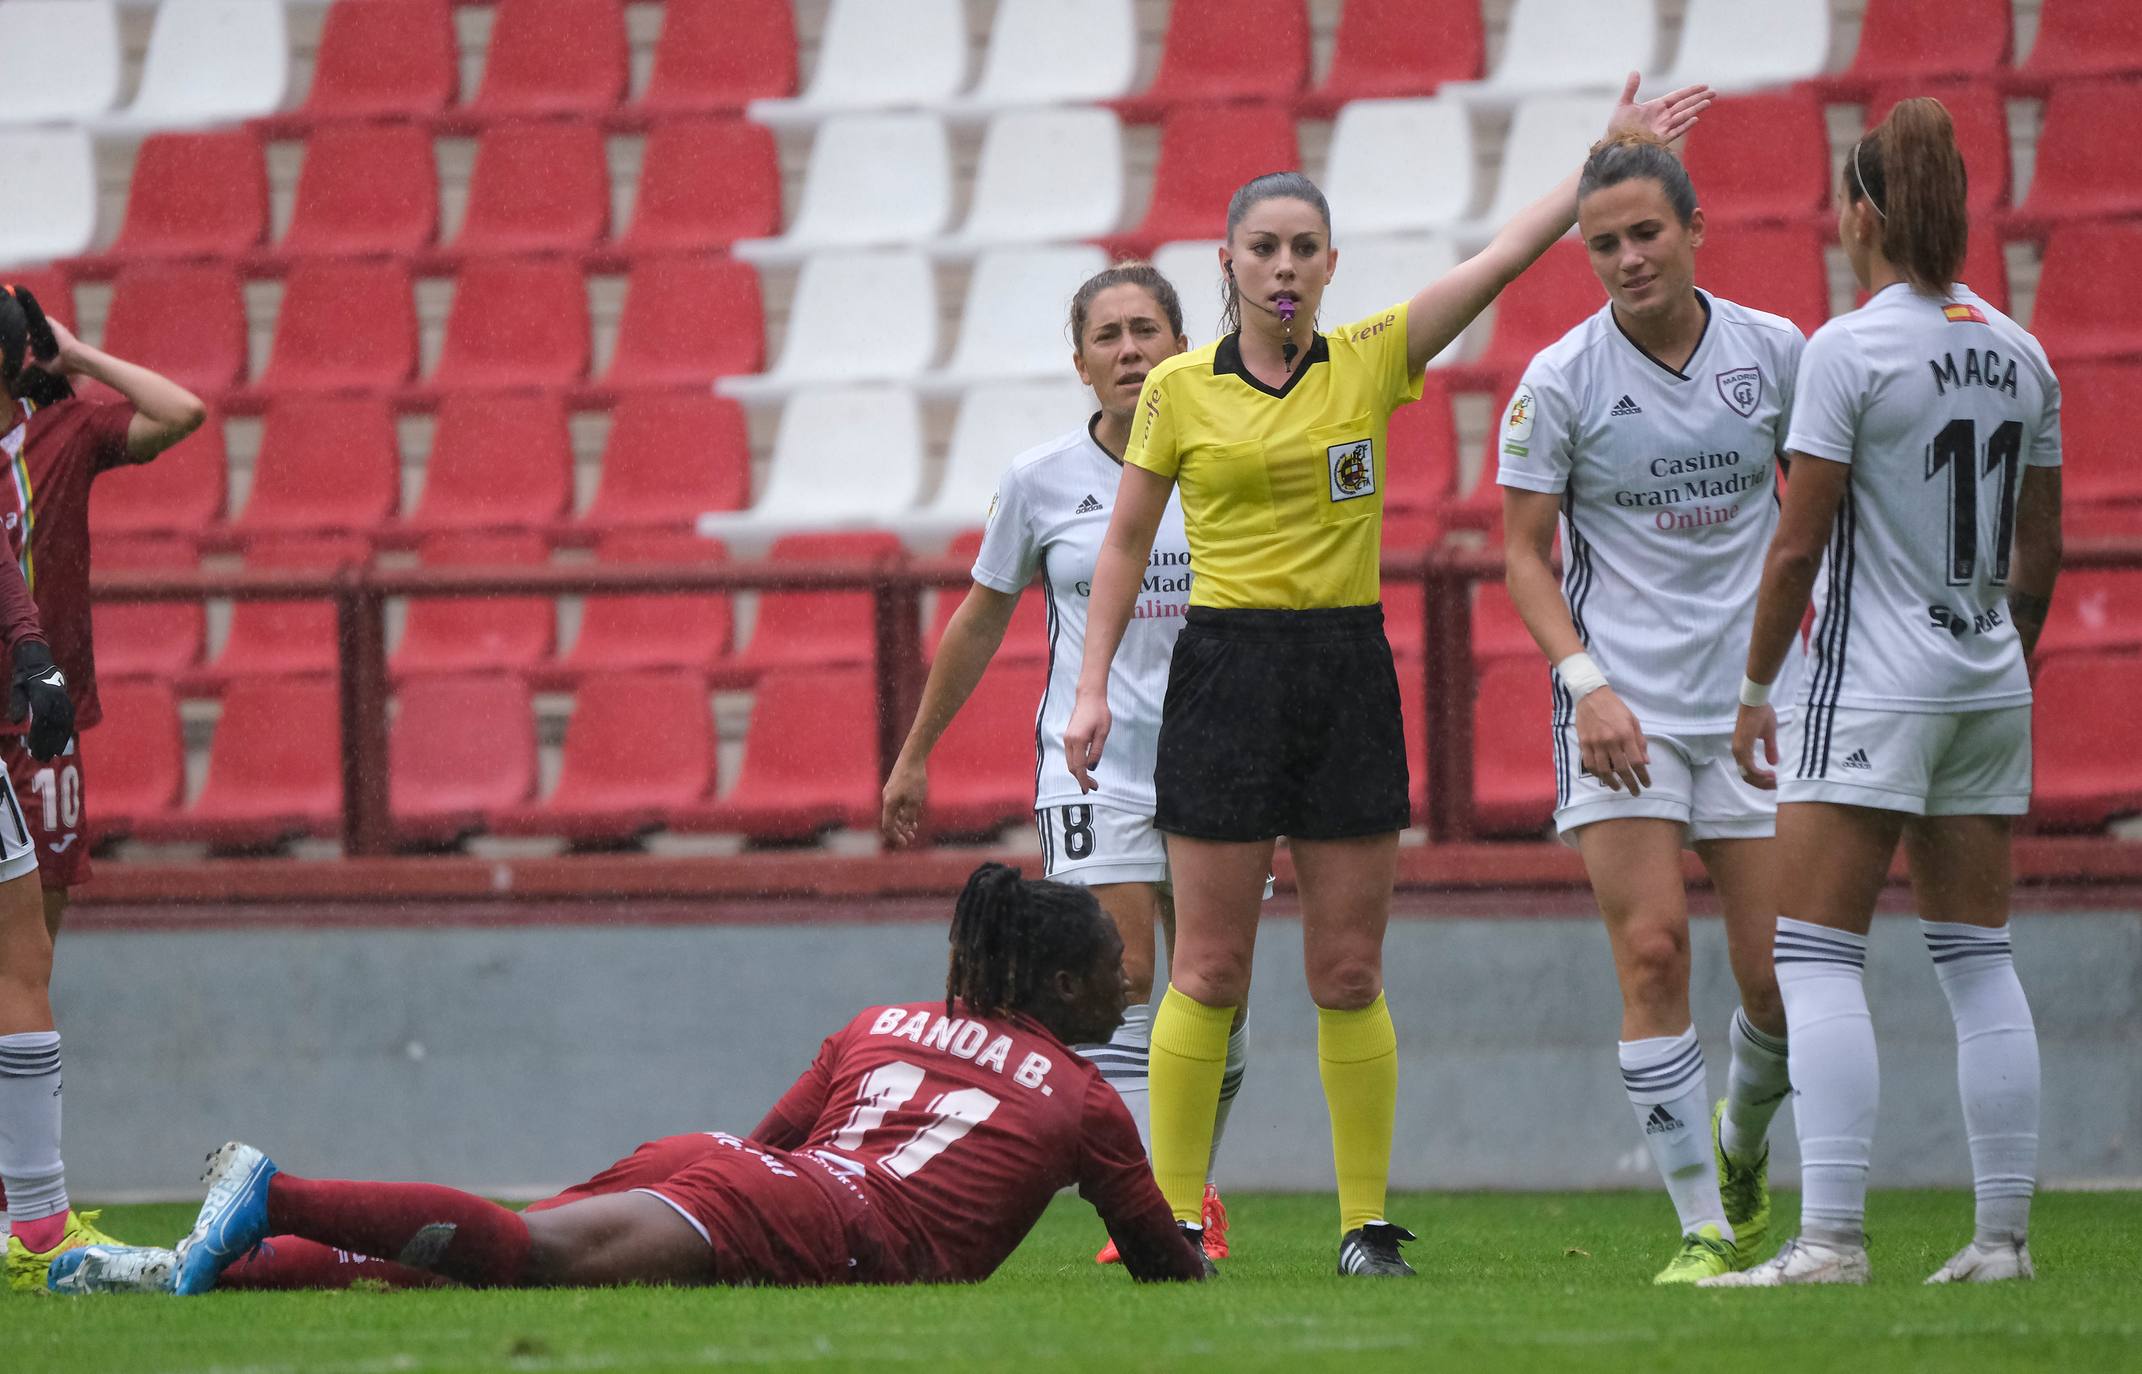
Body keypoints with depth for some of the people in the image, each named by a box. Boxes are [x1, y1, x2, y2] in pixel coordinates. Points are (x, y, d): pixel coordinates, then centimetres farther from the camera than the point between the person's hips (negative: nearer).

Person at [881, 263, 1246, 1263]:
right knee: (1120, 982, -16)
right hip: (1093, 764, -1)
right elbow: (981, 622, 13)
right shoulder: (1041, 481, 0)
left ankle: (1194, 1191, 27)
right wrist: (915, 757, 17)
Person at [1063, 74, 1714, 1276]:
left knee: (1351, 974, 2)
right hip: (1226, 671, -2)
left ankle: (1367, 1223, 6)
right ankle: (1172, 1216, 3)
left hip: (1350, 672, 2)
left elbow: (1504, 259, 0)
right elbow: (1125, 545, 8)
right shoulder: (1180, 390, 1)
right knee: (1209, 970, -2)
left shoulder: (1372, 361, 4)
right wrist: (1093, 685, 2)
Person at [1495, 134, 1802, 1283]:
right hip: (1621, 709, -2)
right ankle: (1704, 1229, -7)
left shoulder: (1773, 353, 1)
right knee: (1652, 951, -13)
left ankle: (1741, 1136, 32)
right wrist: (1587, 681, -14)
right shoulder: (1559, 381, -5)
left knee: (1782, 976, -1)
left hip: (1756, 701, 2)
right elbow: (1524, 553, -1)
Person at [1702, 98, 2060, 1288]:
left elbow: (1799, 543, -12)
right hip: (1988, 688, 7)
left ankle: (1832, 1236, -13)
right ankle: (2005, 1235, 9)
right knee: (1979, 957, 10)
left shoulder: (1850, 349, -12)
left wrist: (1756, 686, -2)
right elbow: (2040, 553, 13)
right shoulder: (2019, 354, 7)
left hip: (1872, 686, -6)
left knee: (1817, 955, -4)